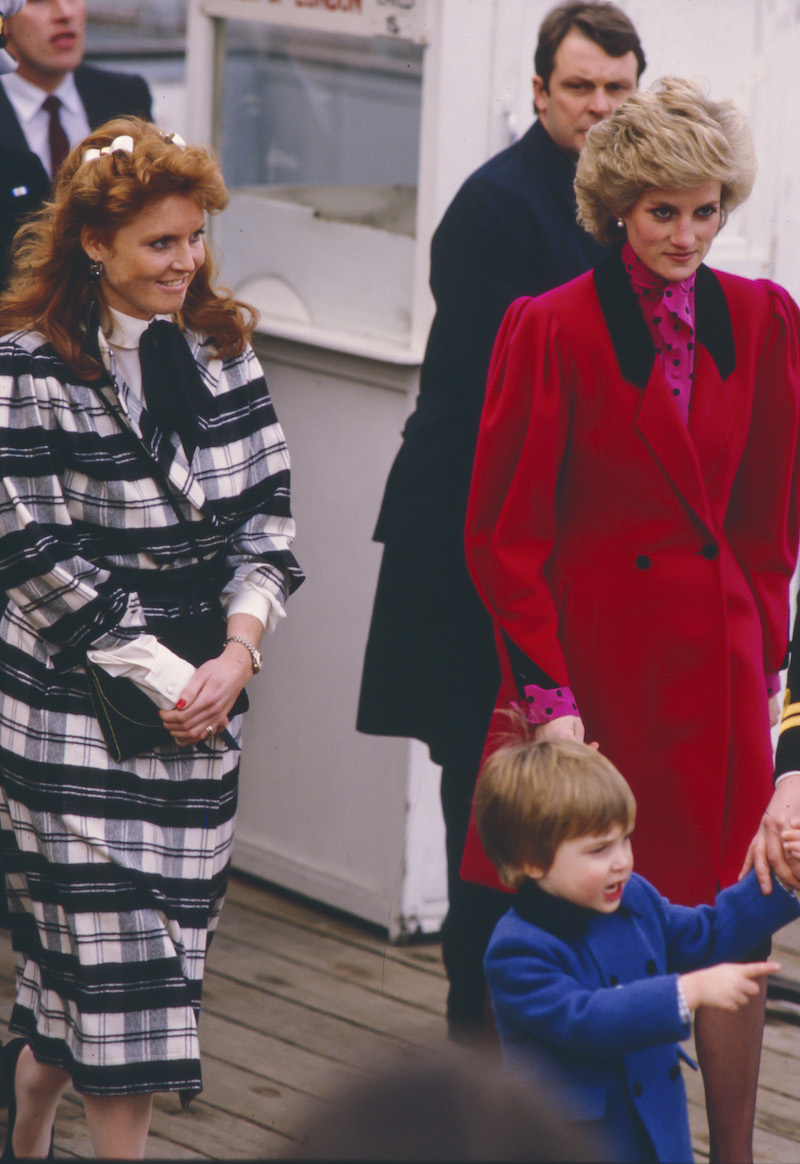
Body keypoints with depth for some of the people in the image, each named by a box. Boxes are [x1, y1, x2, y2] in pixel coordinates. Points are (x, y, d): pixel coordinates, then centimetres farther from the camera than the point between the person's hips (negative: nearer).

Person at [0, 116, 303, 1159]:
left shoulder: (220, 347, 8)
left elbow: (265, 512, 7)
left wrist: (236, 652, -7)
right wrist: (161, 674, -13)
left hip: (200, 696, 5)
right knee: (114, 950, -7)